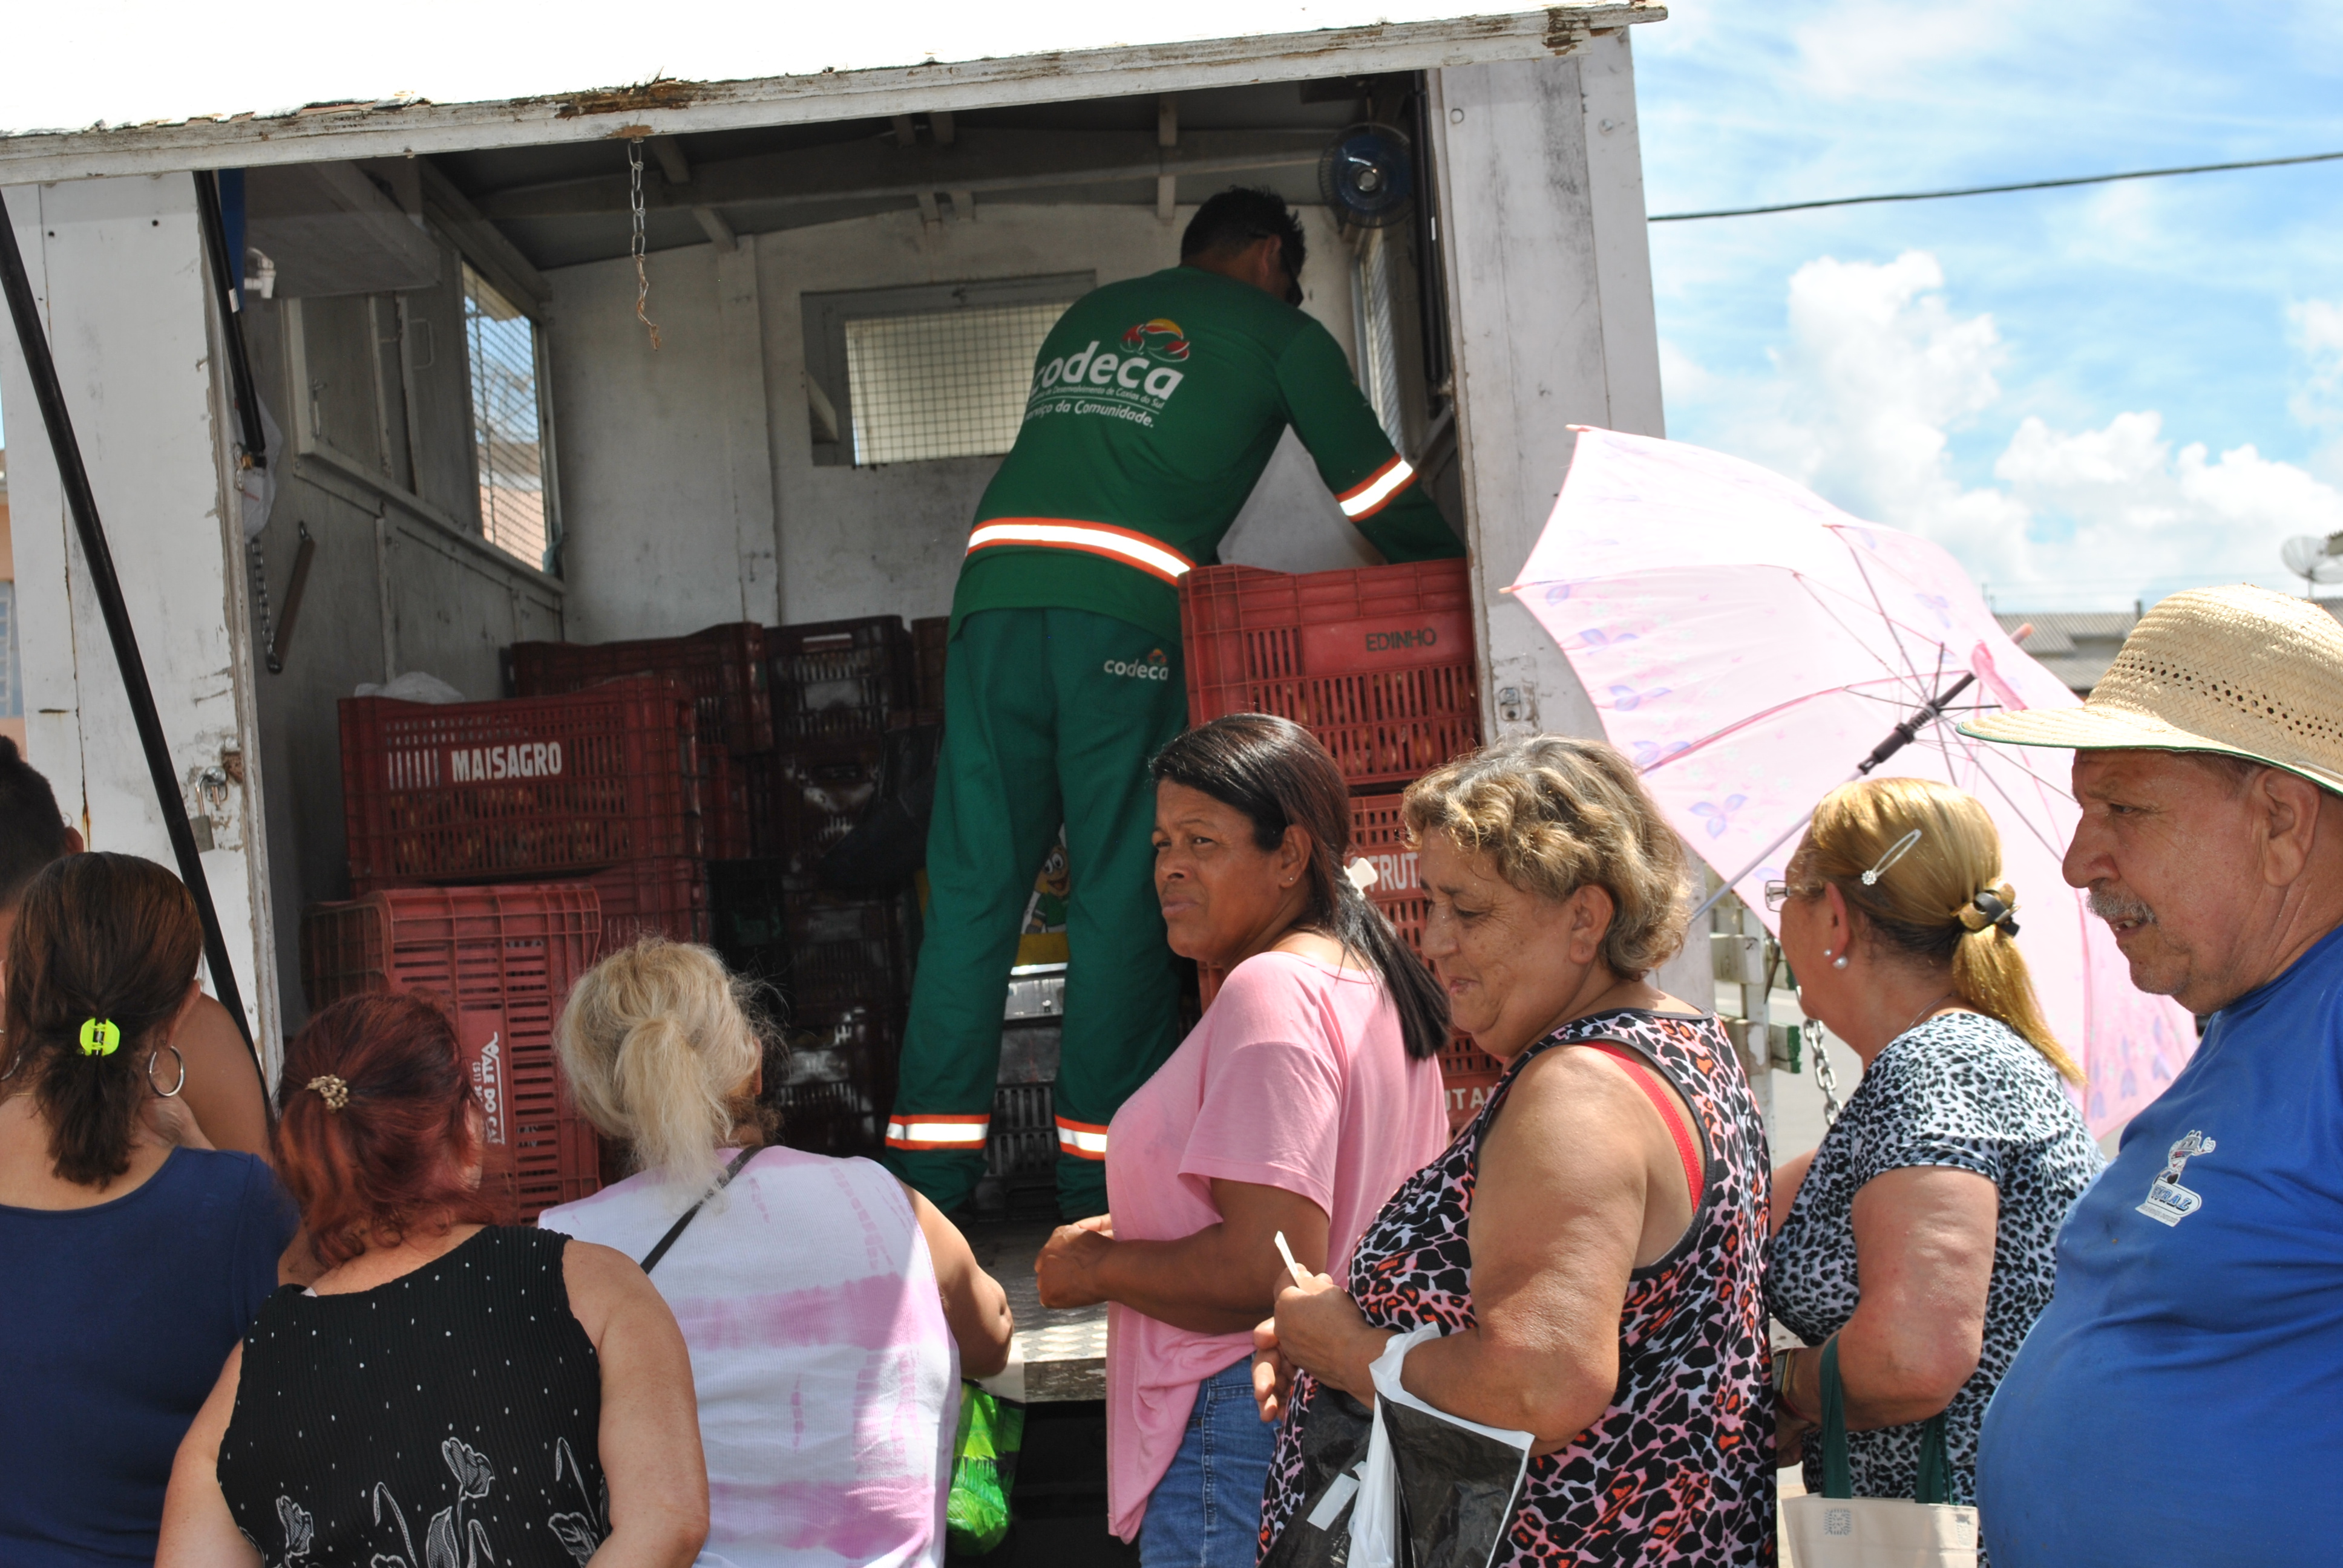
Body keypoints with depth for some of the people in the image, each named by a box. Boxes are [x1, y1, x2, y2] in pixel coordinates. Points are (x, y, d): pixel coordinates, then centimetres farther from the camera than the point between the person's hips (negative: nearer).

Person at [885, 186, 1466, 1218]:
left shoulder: (1085, 318, 30)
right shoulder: (1276, 332, 16)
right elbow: (1378, 490, 19)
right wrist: (1456, 578, 35)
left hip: (995, 588, 5)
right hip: (1124, 608, -4)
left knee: (971, 882, 4)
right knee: (1122, 890, 1)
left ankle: (931, 1167, 5)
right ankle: (1103, 1175, 5)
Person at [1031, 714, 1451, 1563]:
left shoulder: (1273, 990, -16)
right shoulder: (1370, 978, 14)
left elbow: (1272, 1270, -23)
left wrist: (1096, 1268, -8)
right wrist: (1140, 1234, 20)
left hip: (1253, 1421, -10)